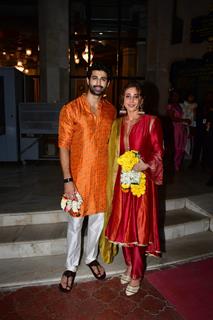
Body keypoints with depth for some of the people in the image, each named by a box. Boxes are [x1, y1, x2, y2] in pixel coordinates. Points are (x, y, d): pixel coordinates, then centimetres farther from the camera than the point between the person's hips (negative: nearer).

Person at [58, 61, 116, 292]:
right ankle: (71, 267, 29)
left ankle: (91, 257, 40)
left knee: (98, 219, 17)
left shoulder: (111, 110, 5)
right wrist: (67, 180, -15)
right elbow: (64, 146, -10)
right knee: (75, 223, 8)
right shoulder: (71, 109, -9)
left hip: (103, 174, 4)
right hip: (79, 175, -4)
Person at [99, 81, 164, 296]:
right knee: (122, 224, 12)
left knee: (138, 226, 1)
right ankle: (129, 264, 34)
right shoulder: (118, 123, 10)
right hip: (122, 180, 5)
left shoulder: (151, 122, -5)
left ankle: (136, 275, 18)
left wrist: (145, 165, -23)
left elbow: (158, 152, -6)